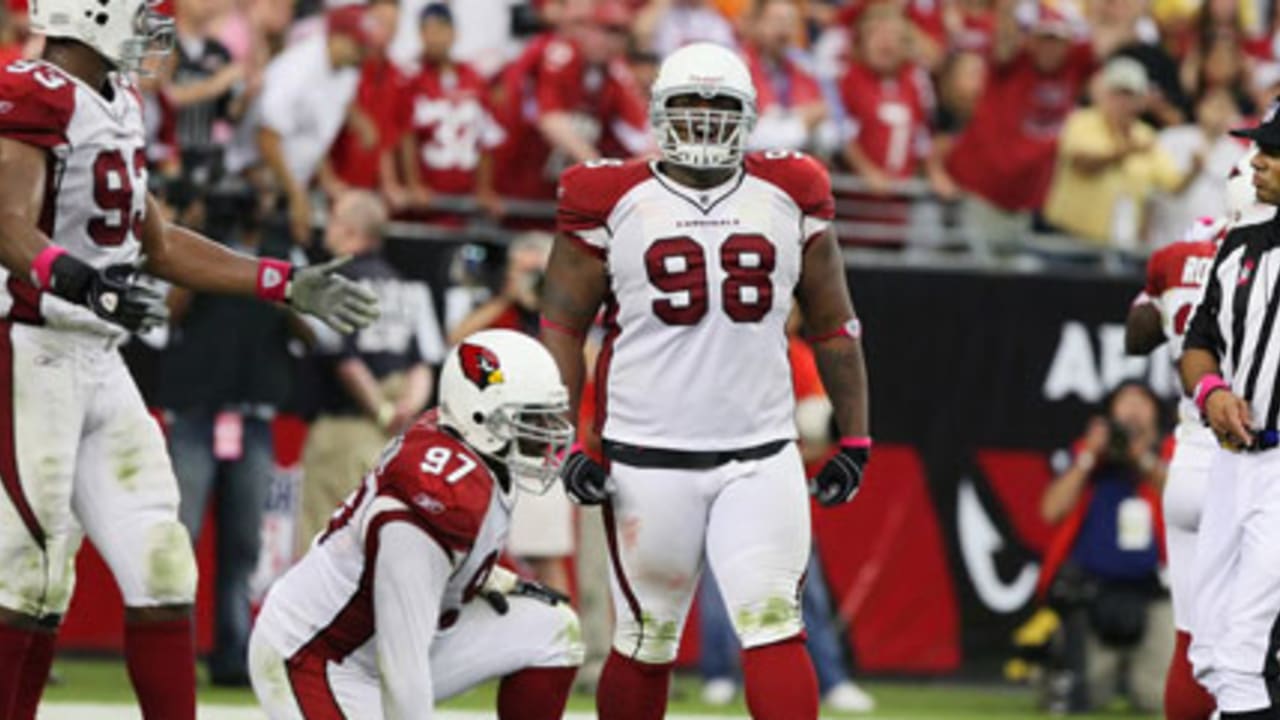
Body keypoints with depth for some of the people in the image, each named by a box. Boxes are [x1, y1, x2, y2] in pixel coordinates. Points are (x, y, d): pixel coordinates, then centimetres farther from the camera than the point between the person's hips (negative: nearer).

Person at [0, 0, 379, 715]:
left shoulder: (118, 106, 15)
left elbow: (158, 245, 24)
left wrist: (286, 284, 23)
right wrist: (84, 284, -45)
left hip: (99, 362, 9)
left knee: (158, 567, 6)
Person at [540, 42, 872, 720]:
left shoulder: (789, 196, 7)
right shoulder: (613, 202, 0)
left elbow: (832, 323, 14)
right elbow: (561, 322, 3)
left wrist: (854, 440, 10)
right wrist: (570, 444, -5)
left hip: (760, 457, 1)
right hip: (647, 456, -1)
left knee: (773, 628, -10)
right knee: (645, 642, 7)